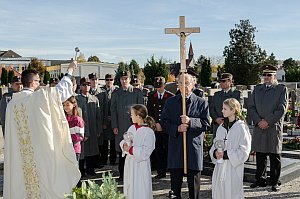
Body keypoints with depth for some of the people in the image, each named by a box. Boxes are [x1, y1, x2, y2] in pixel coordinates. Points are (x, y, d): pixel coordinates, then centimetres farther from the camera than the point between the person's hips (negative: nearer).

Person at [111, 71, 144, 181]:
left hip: (134, 125, -2)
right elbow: (113, 110, 9)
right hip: (120, 127, 2)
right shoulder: (115, 93, 11)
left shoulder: (137, 92, 5)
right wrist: (114, 126, 2)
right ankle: (122, 174, 14)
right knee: (121, 151, 4)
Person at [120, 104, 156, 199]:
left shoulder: (148, 132, -15)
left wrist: (131, 149, -20)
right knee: (130, 188, 16)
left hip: (141, 165, -7)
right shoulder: (132, 128, 6)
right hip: (129, 163, 7)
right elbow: (124, 141, 13)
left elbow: (146, 152, -19)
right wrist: (124, 144, -9)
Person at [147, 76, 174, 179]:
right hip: (155, 127, 3)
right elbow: (149, 112, 8)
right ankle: (160, 172, 10)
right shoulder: (151, 96, 12)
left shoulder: (170, 96, 2)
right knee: (158, 150, 3)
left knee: (168, 150, -2)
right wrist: (156, 123, -3)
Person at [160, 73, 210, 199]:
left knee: (194, 184, 8)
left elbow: (206, 124, -4)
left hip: (194, 148, -1)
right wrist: (177, 128, -13)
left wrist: (190, 121, -19)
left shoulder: (201, 103, 3)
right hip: (175, 148, 2)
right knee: (175, 183, 10)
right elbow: (164, 122, 3)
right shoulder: (170, 102, 8)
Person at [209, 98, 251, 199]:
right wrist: (215, 152, -6)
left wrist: (226, 154, -17)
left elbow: (244, 150, -12)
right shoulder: (221, 127, 8)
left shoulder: (241, 127, -10)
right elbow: (215, 144, 15)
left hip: (234, 168, -5)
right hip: (220, 167, 6)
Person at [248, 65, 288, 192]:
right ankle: (260, 180, 20)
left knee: (275, 157, 3)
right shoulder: (257, 89, 14)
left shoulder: (282, 89, 2)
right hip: (259, 128, 3)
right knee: (260, 156, 9)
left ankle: (275, 182, 12)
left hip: (274, 128, -3)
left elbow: (282, 109, -7)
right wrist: (258, 121, -6)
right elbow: (251, 107, 9)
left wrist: (268, 121, -12)